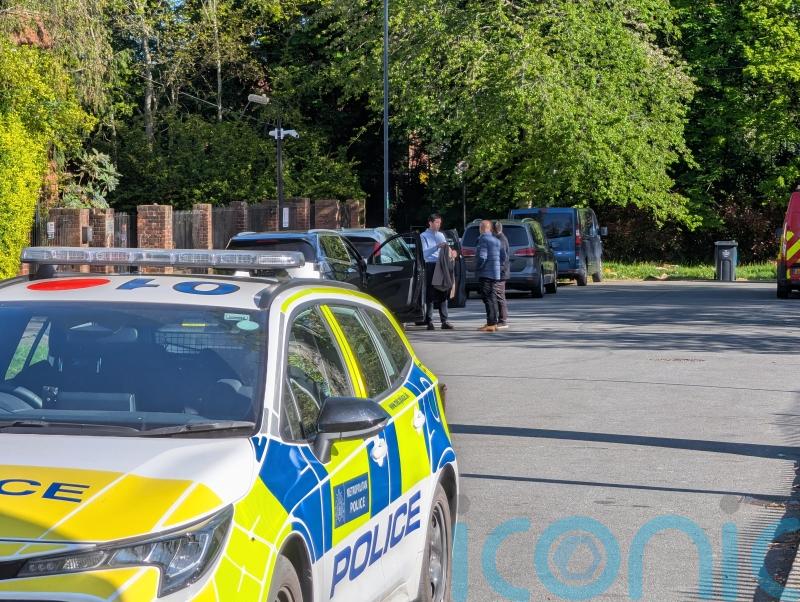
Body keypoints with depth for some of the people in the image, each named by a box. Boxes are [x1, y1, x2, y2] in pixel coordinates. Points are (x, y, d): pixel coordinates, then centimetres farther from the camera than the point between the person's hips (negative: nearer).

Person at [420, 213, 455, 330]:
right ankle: (429, 321, -1)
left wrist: (447, 249, -6)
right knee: (430, 295, -5)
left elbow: (447, 251, 17)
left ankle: (444, 321, 9)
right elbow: (424, 253, -14)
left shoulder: (441, 235, 18)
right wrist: (437, 247, -27)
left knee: (443, 294, 6)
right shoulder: (424, 236, -1)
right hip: (430, 266, -6)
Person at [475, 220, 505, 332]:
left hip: (486, 273, -8)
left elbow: (482, 257, -20)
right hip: (495, 273, 8)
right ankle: (493, 322, 18)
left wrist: (477, 268, -7)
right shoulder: (496, 240, 15)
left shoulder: (483, 240, -12)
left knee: (488, 299, -8)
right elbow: (503, 257, 16)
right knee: (493, 298, 13)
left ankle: (491, 324, -11)